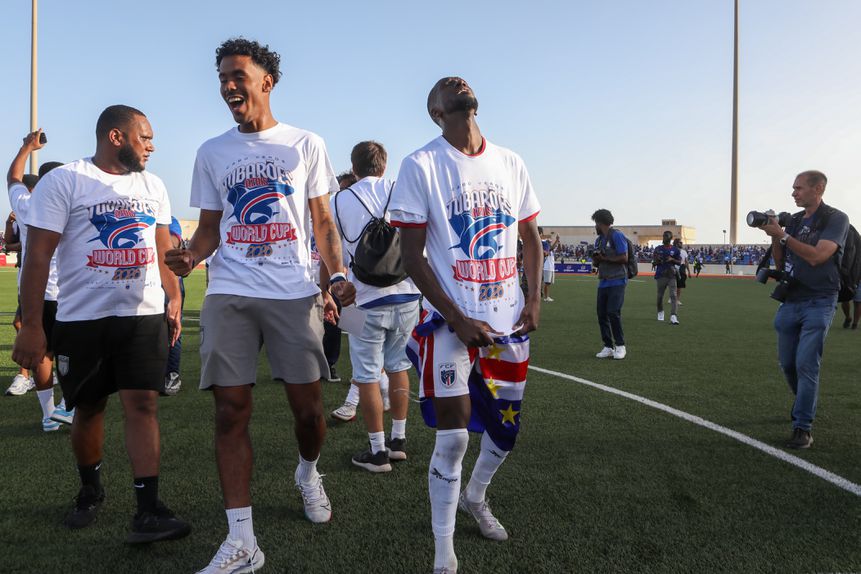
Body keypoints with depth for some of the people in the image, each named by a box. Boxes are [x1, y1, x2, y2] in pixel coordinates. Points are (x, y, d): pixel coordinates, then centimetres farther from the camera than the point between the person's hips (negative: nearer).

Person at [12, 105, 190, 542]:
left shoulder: (152, 186, 11)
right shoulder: (64, 181, -4)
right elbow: (38, 256, -8)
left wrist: (175, 299, 9)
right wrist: (30, 325, -11)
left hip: (145, 315, 3)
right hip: (82, 318, -2)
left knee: (143, 404, -5)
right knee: (88, 408, 11)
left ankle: (148, 511, -5)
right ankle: (90, 490, 34)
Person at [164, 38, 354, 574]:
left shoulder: (306, 145, 8)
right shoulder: (212, 153, 14)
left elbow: (324, 222, 8)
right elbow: (211, 228, 15)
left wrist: (337, 276, -7)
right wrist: (191, 255, -7)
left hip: (294, 293, -1)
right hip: (228, 295, 2)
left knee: (308, 406, 3)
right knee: (231, 412, -2)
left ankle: (308, 473, 37)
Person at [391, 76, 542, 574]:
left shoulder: (511, 162, 8)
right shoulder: (422, 166, -6)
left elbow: (531, 236, 16)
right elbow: (412, 254, -9)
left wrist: (535, 298, 2)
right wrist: (458, 320, -15)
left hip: (509, 321, 5)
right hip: (451, 322, -5)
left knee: (507, 428, 15)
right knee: (453, 437, -3)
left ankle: (475, 497, 45)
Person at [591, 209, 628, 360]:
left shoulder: (617, 236, -8)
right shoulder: (598, 239, 18)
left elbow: (624, 258, -14)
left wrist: (604, 258, -11)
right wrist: (596, 259, -1)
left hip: (617, 281, -8)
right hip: (603, 282, 8)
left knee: (613, 312, -13)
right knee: (602, 314, 2)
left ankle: (620, 346, 1)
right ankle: (608, 347, 9)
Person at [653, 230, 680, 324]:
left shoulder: (675, 249, 5)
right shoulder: (658, 249, 5)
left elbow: (679, 262, 9)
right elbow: (654, 263, 8)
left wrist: (672, 259, -10)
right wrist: (657, 260, -14)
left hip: (671, 275, -1)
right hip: (661, 275, 1)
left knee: (673, 295, -12)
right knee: (660, 295, 8)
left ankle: (673, 317, -20)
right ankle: (660, 312, 33)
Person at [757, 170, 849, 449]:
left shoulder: (836, 219, -5)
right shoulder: (793, 220, 12)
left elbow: (817, 256, -20)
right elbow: (780, 263, 12)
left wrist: (782, 235, -16)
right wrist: (775, 237, -3)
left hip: (818, 303, -6)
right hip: (791, 301, 6)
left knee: (806, 364, -10)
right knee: (787, 363, 12)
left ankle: (803, 427, -4)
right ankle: (805, 404, 37)